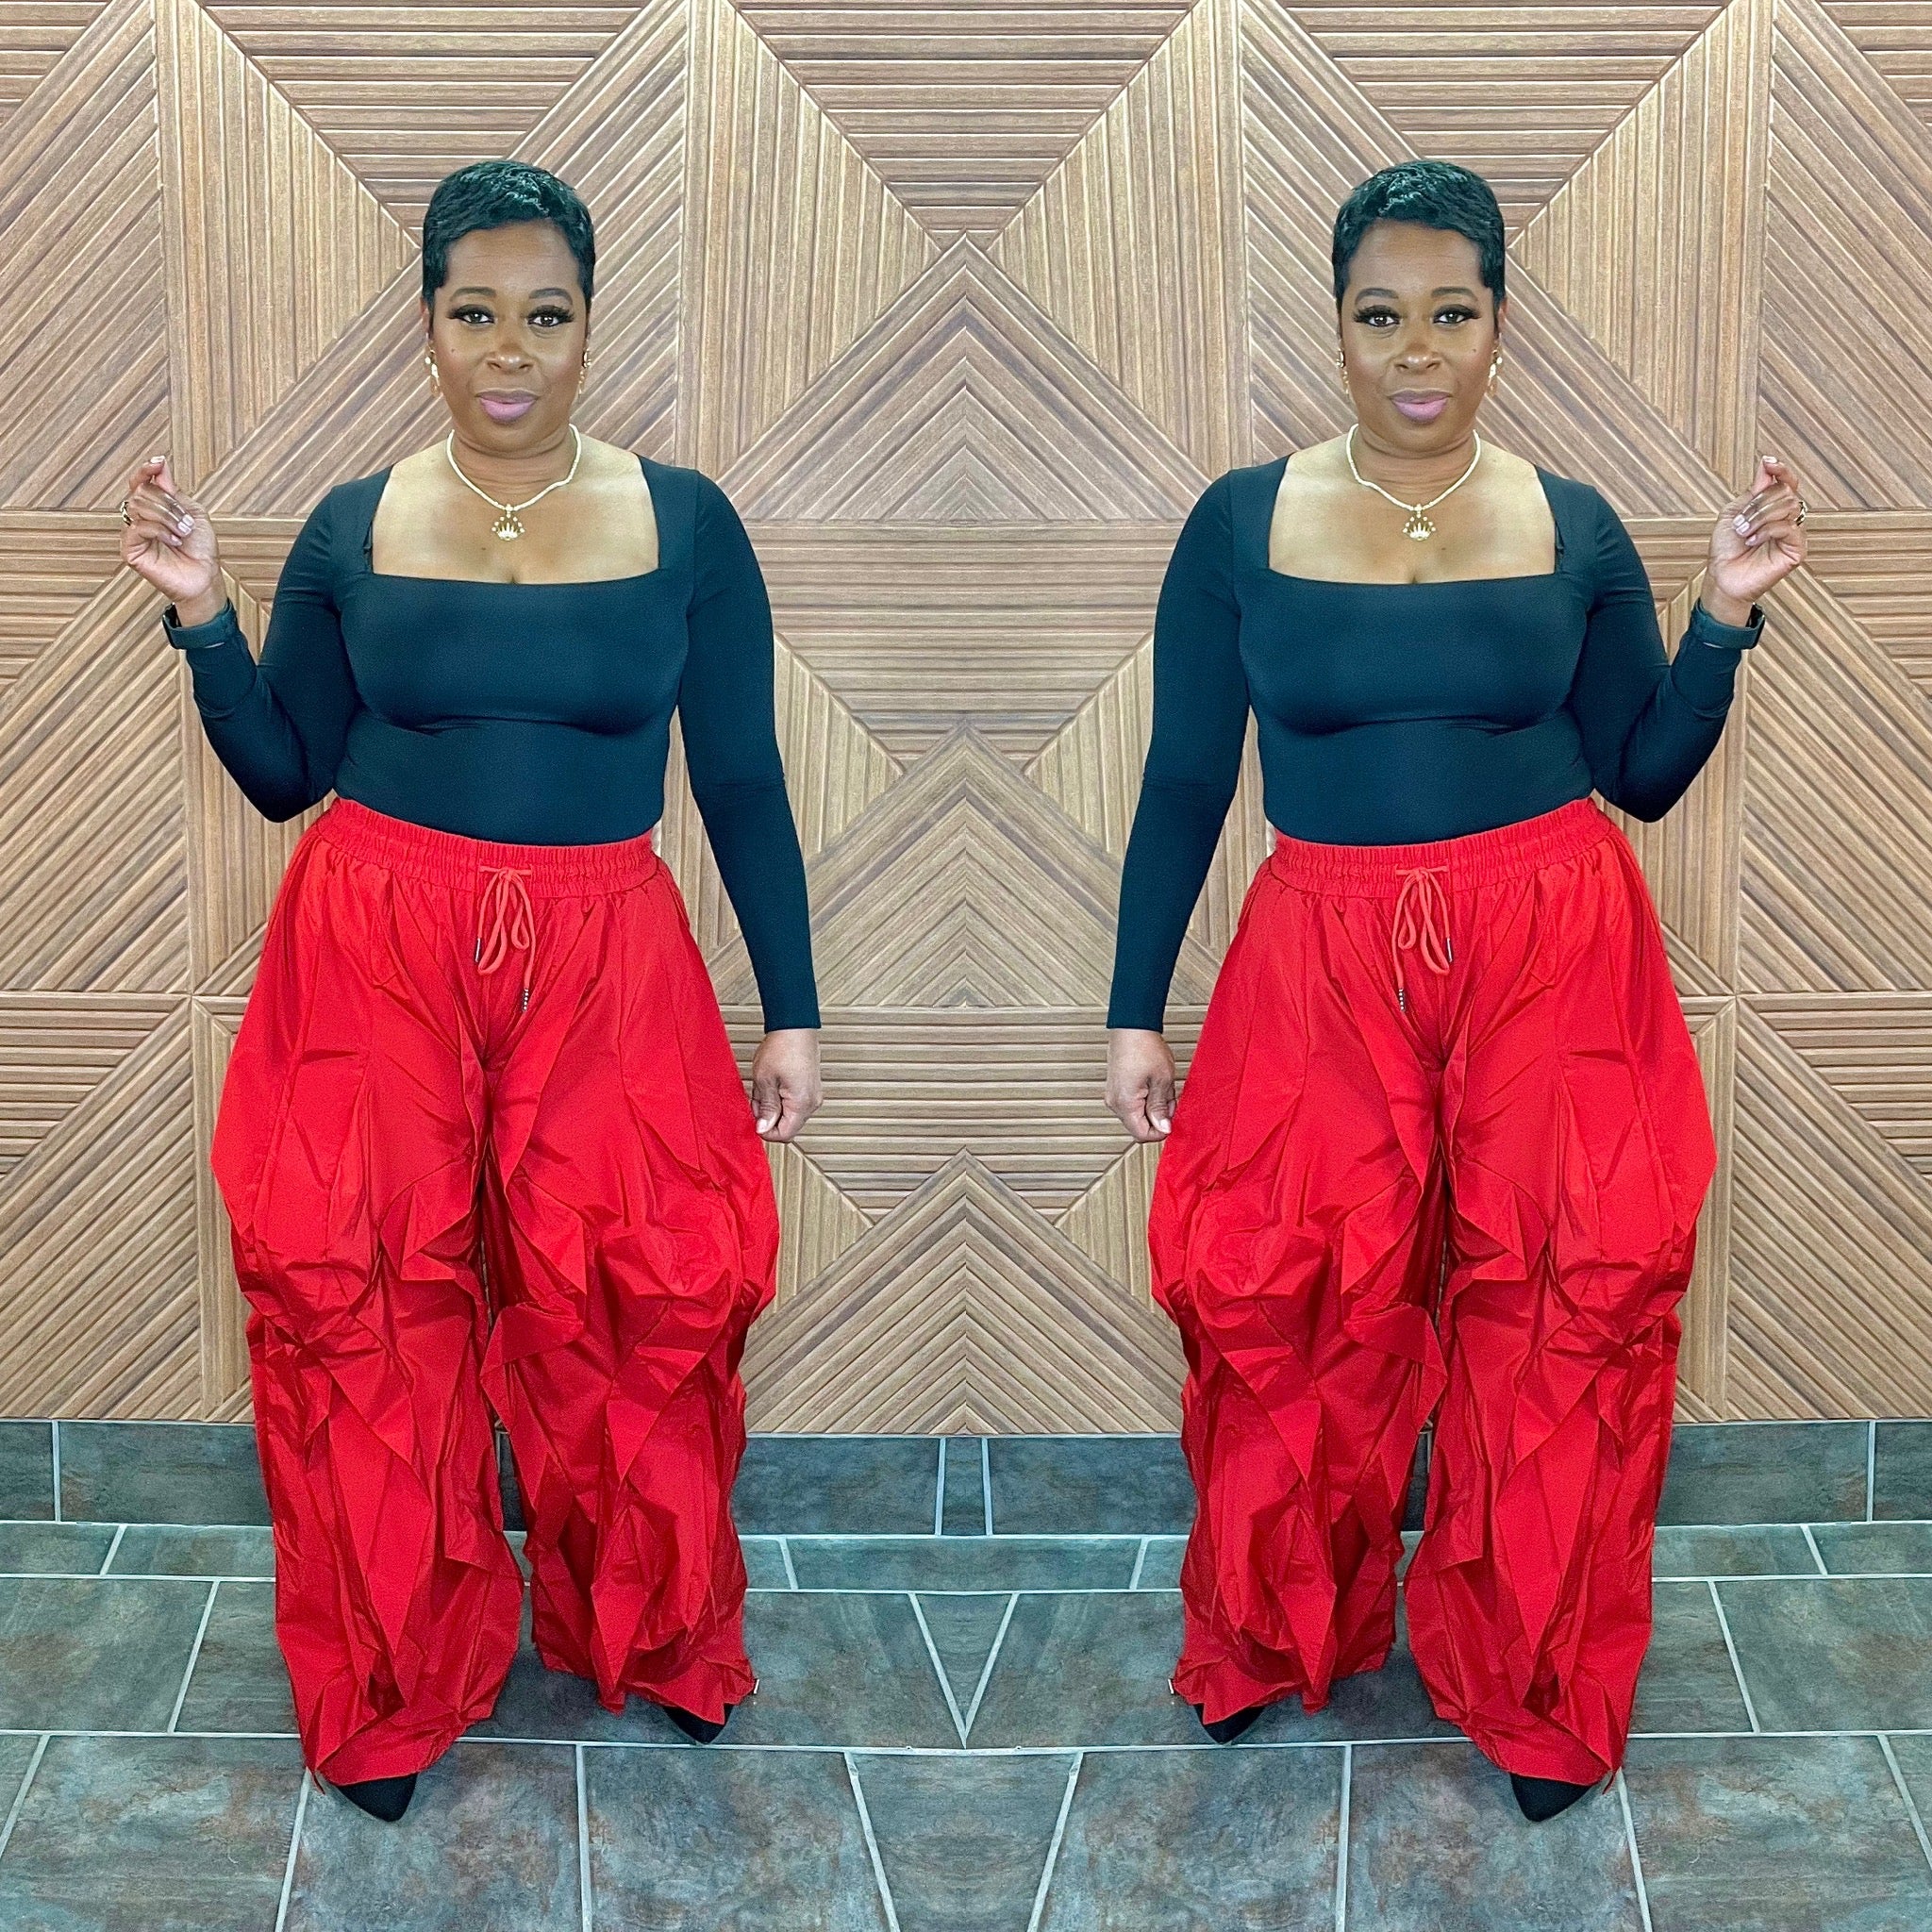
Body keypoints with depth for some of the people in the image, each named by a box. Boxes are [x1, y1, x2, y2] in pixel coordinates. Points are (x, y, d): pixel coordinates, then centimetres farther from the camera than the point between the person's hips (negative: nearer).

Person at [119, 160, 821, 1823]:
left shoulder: (684, 524, 0)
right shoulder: (352, 532, 3)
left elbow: (745, 786, 3)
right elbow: (284, 774, 9)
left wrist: (791, 1013, 3)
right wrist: (204, 611, -5)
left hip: (600, 967, 0)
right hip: (374, 955, 1)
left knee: (640, 1305, -4)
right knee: (360, 1301, 0)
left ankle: (655, 1637, 25)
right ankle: (393, 1694, 21)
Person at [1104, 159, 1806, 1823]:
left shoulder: (1576, 530, 5)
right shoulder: (1241, 526, 2)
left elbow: (1644, 777, 10)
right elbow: (1184, 781, 6)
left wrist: (1728, 614, -4)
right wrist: (1136, 1012, 5)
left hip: (1554, 951, 0)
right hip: (1325, 956, 0)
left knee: (1574, 1282, -7)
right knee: (1275, 1284, -9)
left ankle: (1538, 1691, 15)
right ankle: (1276, 1639, 20)